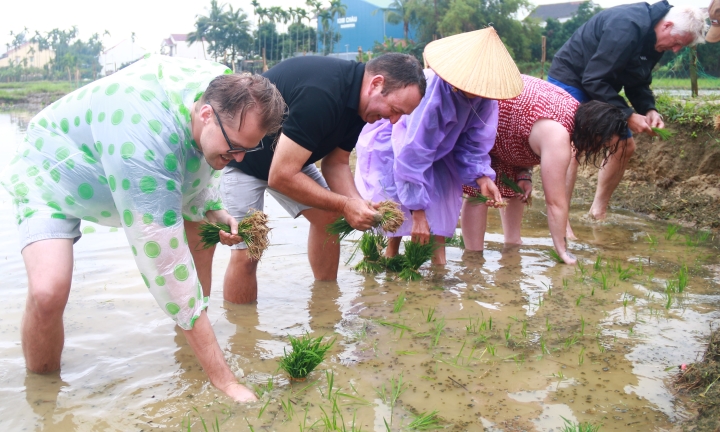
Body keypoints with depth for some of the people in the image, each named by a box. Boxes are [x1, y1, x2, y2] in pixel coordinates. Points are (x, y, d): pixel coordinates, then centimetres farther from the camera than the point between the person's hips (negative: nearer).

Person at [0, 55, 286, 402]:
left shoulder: (221, 90, -20)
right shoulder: (146, 139, -45)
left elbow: (200, 163, 2)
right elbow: (164, 260, -44)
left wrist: (215, 214, -20)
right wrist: (223, 379, -41)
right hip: (51, 176, -7)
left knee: (200, 222, -1)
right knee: (47, 291, -28)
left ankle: (189, 344, 12)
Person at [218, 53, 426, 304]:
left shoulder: (359, 101, -8)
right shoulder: (320, 95, -37)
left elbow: (336, 163, 0)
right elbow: (281, 176, -35)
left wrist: (359, 204, -18)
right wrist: (345, 205, -29)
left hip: (286, 154, 9)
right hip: (240, 159, -8)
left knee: (328, 217, 6)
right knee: (246, 250, -13)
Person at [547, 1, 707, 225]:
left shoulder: (653, 40, 0)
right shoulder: (627, 26, -29)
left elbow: (639, 83, 10)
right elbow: (594, 80, -30)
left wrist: (649, 110, -10)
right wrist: (628, 116, -27)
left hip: (599, 87, 10)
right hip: (571, 80, -10)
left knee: (625, 146, 7)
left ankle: (598, 211, 18)